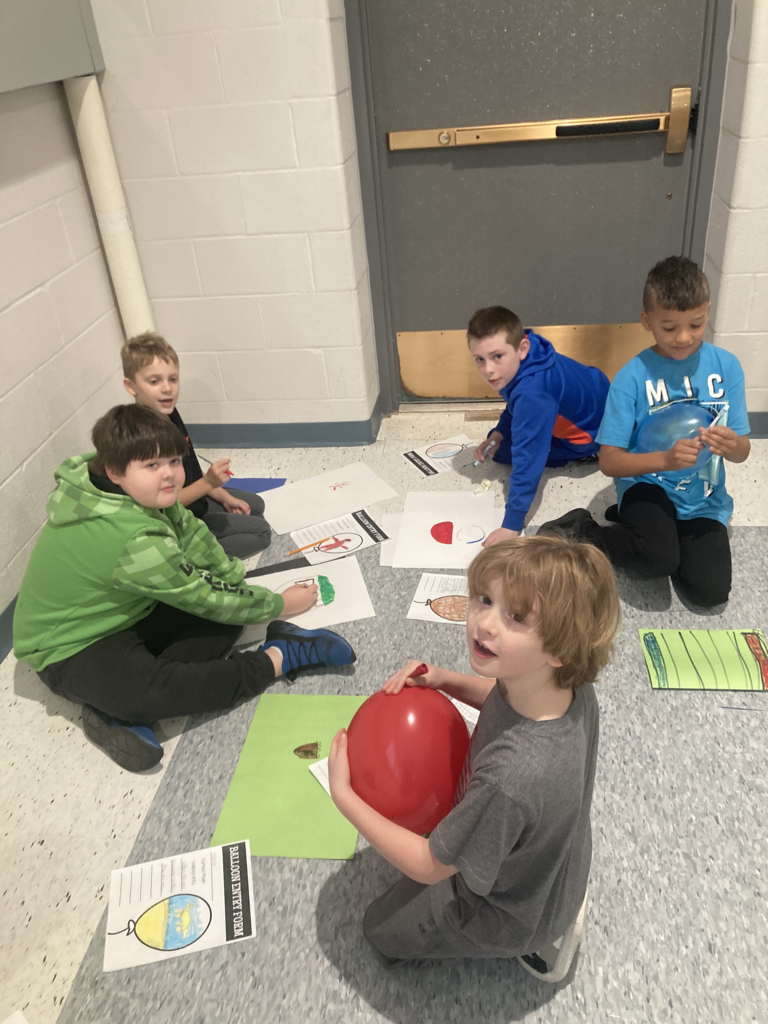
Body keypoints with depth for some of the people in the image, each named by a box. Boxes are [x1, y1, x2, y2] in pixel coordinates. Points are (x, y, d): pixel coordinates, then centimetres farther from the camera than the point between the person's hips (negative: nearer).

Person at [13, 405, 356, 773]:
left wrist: (238, 582, -6)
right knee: (148, 691, -39)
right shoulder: (134, 540, -33)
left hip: (126, 614, 10)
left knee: (227, 610, -7)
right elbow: (203, 598, -22)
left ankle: (122, 706, -16)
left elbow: (191, 532, 4)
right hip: (72, 649, -9)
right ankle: (277, 659, -25)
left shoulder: (141, 493, -9)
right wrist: (279, 605, -9)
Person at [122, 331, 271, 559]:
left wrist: (223, 496, 8)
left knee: (256, 505, 23)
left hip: (194, 496, 9)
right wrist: (208, 482, -36)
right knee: (261, 531, -8)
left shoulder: (169, 414, -3)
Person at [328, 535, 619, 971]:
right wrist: (445, 679, -15)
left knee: (381, 927, 20)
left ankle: (526, 946, 16)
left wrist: (343, 795, -19)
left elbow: (430, 867, -27)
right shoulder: (571, 688, -25)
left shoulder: (511, 779, -47)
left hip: (514, 914, -6)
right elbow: (508, 700, 3)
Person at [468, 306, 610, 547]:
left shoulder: (532, 394, -43)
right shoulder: (522, 359, -17)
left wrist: (511, 526, -42)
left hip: (593, 432, -8)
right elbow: (515, 405, 4)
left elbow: (528, 458, -43)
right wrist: (498, 434, -9)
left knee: (502, 452, -9)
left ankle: (584, 453, -1)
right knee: (498, 443, 20)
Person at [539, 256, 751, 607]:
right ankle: (583, 532, -4)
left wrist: (731, 445, -25)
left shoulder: (726, 366, -5)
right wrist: (666, 460, -30)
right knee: (660, 559, -33)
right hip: (648, 484, -4)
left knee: (710, 591, -11)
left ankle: (635, 521, 13)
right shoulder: (632, 377, -14)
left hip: (704, 499, 4)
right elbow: (609, 461, -14)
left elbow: (742, 451, 0)